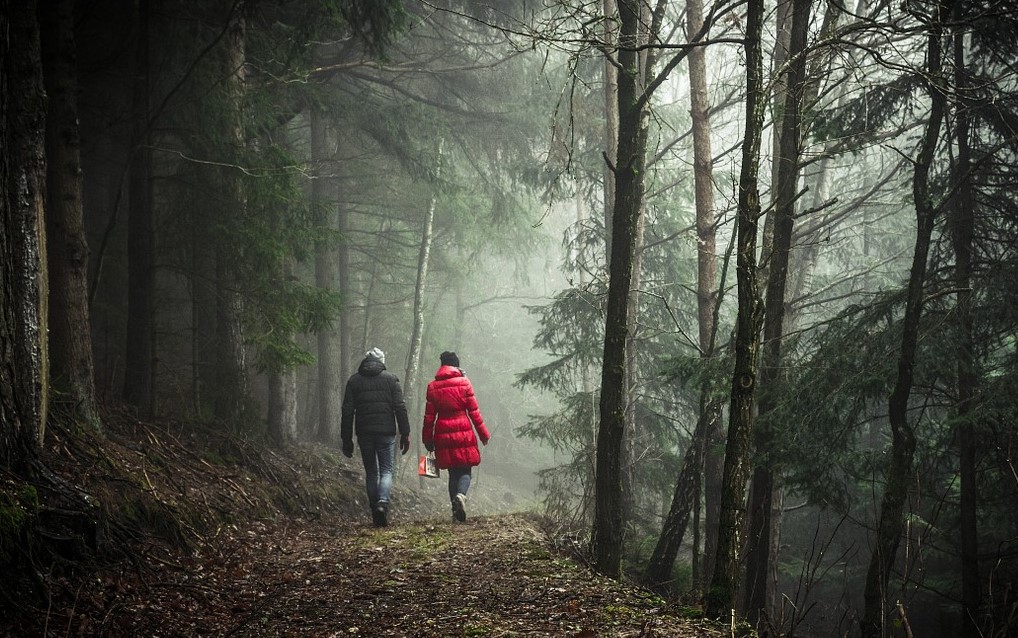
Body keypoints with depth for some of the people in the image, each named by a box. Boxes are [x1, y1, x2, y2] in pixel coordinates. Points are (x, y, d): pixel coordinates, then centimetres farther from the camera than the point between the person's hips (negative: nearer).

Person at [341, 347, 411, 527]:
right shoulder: (390, 379, 2)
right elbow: (400, 408, -3)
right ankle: (383, 502, -22)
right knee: (386, 470, 3)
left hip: (364, 434, 2)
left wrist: (347, 439, 8)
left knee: (371, 472, 12)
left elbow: (347, 412, 4)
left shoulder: (354, 381, 7)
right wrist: (405, 434, 1)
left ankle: (375, 512, 10)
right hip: (386, 433, -2)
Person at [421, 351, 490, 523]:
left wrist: (427, 440, 11)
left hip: (443, 434, 2)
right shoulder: (464, 382, -2)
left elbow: (429, 416, 4)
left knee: (453, 472, 12)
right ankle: (461, 494, -26)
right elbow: (474, 411, -2)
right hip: (464, 432, -2)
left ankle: (456, 511, 6)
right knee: (465, 470, 5)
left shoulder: (433, 386, 3)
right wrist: (483, 433, 5)